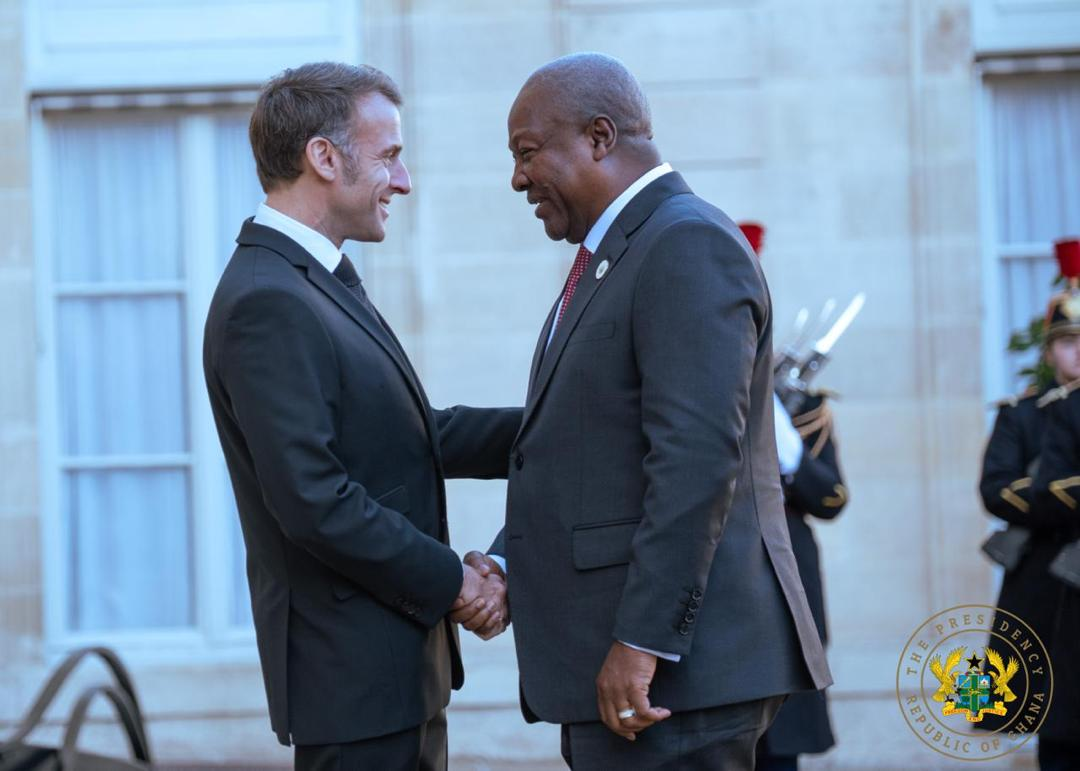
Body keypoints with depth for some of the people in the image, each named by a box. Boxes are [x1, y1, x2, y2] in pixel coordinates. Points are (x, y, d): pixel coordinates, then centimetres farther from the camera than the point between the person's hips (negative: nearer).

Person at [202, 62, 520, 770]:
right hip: (353, 669, -10)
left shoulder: (322, 285, 13)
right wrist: (452, 583, -16)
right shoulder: (267, 303, -19)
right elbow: (313, 500, -24)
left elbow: (421, 435, 15)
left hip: (401, 658, 10)